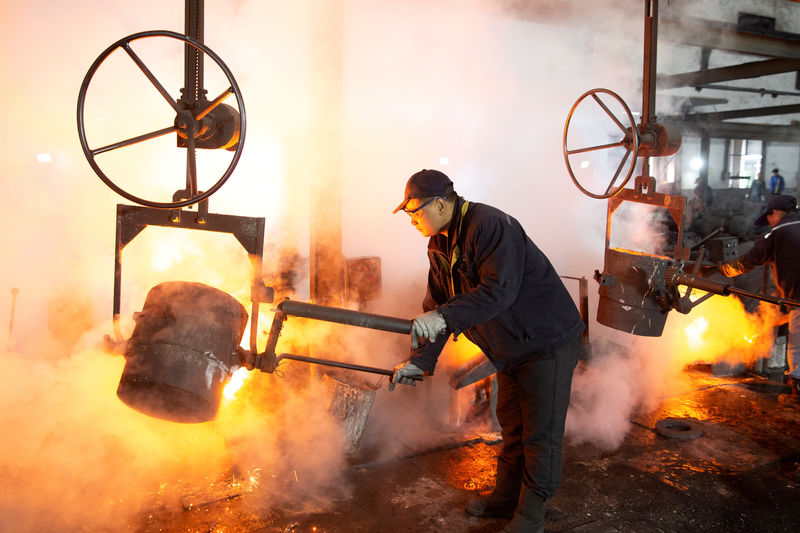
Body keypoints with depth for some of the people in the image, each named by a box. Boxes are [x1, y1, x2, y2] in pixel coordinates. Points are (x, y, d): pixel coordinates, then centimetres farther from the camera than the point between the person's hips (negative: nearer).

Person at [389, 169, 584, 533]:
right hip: (512, 348, 9)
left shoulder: (488, 225, -25)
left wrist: (445, 315, -38)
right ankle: (505, 499, 36)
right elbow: (436, 308, 7)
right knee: (511, 425, 20)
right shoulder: (439, 245, 4)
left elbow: (500, 290, -34)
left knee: (540, 434, 1)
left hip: (549, 342, -9)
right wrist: (419, 361, 1)